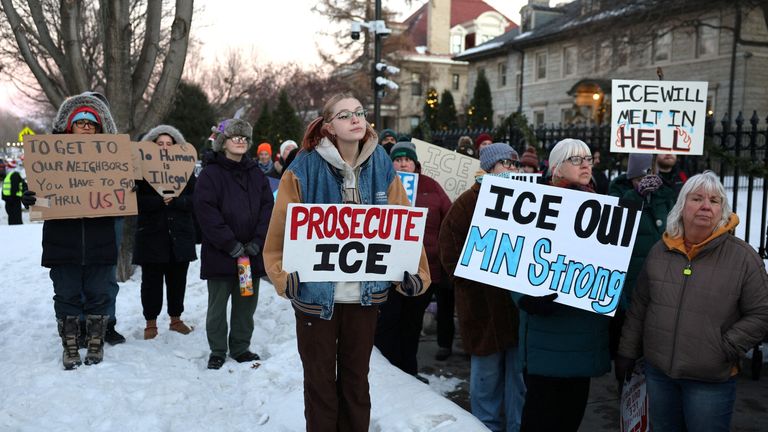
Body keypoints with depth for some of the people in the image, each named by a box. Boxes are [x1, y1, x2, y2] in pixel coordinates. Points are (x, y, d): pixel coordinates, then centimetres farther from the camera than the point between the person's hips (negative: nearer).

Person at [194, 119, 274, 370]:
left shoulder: (256, 173, 10)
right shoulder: (210, 174, -3)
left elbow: (268, 207, 5)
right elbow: (206, 212, -12)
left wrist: (257, 241, -8)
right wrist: (231, 244, -16)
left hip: (252, 254, 4)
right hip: (220, 254, -4)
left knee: (246, 304, 11)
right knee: (218, 305, 6)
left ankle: (241, 347, 26)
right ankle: (217, 351, 20)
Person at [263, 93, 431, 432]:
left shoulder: (381, 165, -1)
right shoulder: (304, 168, -10)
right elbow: (281, 230, -9)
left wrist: (416, 272, -7)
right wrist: (285, 276, -18)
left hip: (367, 294, 3)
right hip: (316, 294, -2)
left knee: (356, 378, 18)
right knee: (320, 380, 13)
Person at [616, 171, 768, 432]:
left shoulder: (743, 256, -8)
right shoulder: (660, 251, 3)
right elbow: (639, 307, 9)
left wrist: (726, 350, -13)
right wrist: (627, 352, 10)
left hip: (711, 380, -3)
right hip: (658, 372, 4)